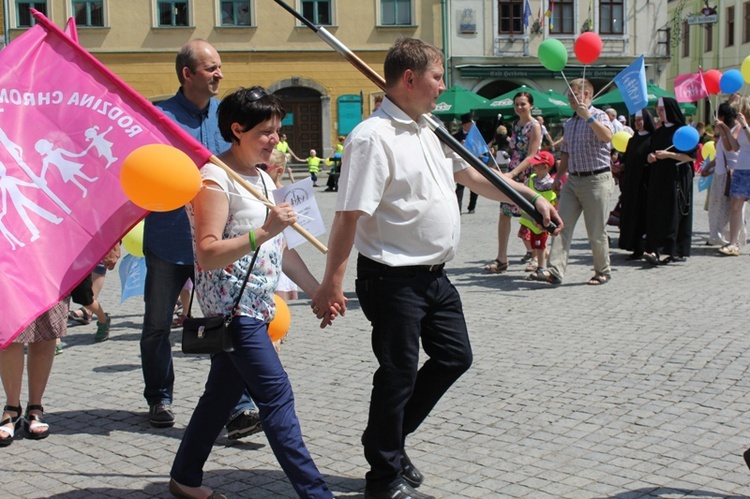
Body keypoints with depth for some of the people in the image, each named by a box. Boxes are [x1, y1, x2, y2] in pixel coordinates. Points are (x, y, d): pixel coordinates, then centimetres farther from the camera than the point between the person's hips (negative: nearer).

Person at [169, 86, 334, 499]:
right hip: (231, 304, -9)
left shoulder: (264, 179, 15)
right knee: (277, 395, -11)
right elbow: (207, 254, -22)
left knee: (223, 393, 16)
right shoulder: (215, 179, -13)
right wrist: (262, 233, -30)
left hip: (255, 306, 9)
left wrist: (316, 290, 17)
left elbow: (279, 248, 21)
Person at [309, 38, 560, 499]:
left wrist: (532, 198, 22)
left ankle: (388, 440, 32)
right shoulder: (373, 138, -18)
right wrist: (331, 285, -25)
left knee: (454, 357, 18)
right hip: (394, 280, -9)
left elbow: (472, 175, 22)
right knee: (398, 375, 2)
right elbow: (349, 216, -22)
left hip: (434, 275, 9)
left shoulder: (430, 131, 11)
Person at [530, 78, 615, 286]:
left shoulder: (599, 116, -5)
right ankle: (555, 271, -9)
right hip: (572, 180, 7)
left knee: (596, 231, 1)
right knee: (562, 225, -4)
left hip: (596, 180, -7)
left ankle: (603, 272, 17)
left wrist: (588, 117, -29)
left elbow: (607, 137, -26)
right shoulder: (568, 124, 17)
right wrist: (558, 177, 16)